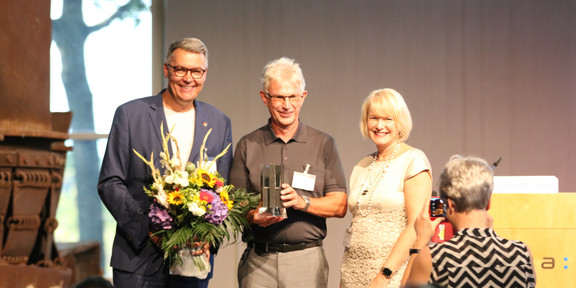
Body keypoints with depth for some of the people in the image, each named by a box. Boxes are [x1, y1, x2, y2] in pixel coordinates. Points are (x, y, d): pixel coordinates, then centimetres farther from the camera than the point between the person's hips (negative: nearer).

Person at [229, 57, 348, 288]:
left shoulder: (324, 144, 8)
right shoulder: (247, 146, 10)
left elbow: (339, 205, 2)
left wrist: (302, 202, -14)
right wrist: (255, 216, -14)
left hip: (306, 260, -1)